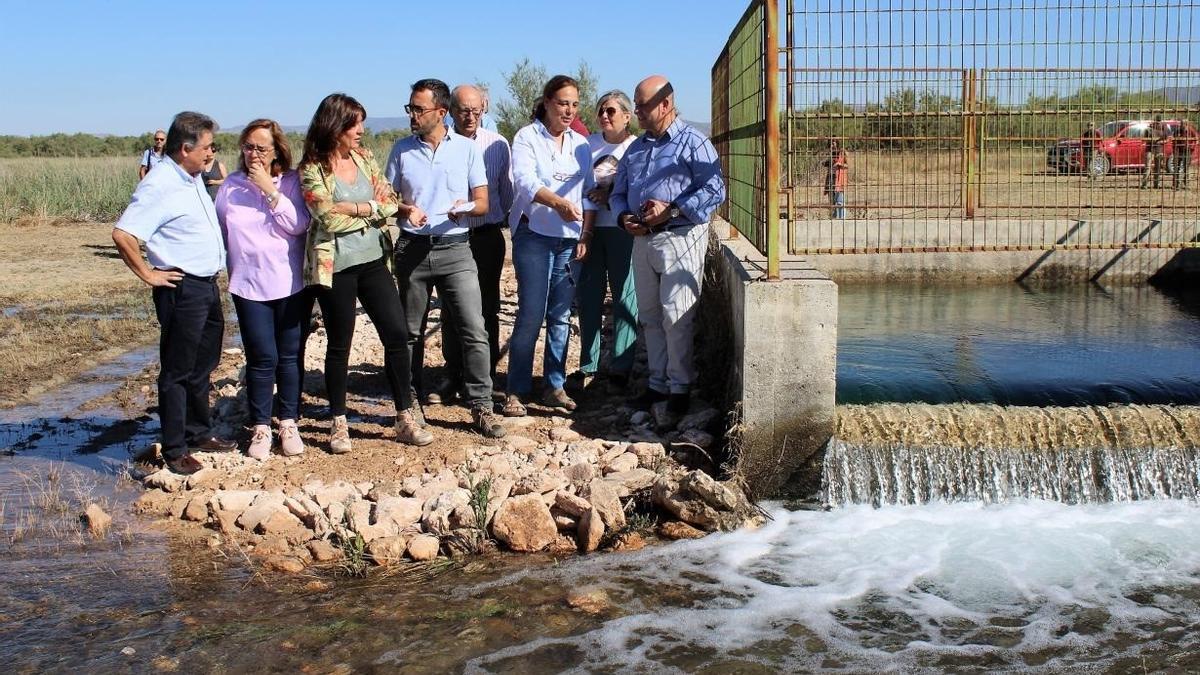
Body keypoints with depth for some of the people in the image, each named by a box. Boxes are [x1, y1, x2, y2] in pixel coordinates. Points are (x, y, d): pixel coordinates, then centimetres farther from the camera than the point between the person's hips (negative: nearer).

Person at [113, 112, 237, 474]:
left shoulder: (193, 180, 12)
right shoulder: (160, 185, -18)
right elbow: (122, 234, -25)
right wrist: (148, 274, -17)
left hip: (207, 285, 9)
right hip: (182, 288, -9)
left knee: (202, 366, 19)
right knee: (178, 371, 0)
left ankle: (199, 434, 33)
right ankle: (174, 450, 10)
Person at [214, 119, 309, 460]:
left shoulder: (291, 182, 0)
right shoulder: (230, 186, 4)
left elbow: (298, 225, -13)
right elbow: (219, 232, 13)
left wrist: (270, 190, -16)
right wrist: (230, 266, 6)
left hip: (291, 284, 0)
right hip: (249, 286, 0)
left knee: (290, 356, 5)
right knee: (262, 358, -4)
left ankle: (289, 424, 18)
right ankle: (260, 428, 9)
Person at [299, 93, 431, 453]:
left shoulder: (364, 157, 7)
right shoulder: (312, 169, -9)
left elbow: (389, 203, 1)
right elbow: (329, 217, -19)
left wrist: (355, 209, -14)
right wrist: (370, 211, -8)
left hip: (373, 259, 5)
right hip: (336, 267, -5)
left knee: (397, 334, 1)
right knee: (339, 345, 6)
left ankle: (405, 419, 11)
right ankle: (338, 423, 21)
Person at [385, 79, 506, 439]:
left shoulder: (467, 148, 3)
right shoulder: (401, 149, 7)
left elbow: (483, 203, 3)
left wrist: (465, 208, -19)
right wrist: (404, 210, -12)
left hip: (455, 249, -2)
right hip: (412, 248, 2)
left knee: (474, 329, -9)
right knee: (410, 331, 9)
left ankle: (482, 408, -3)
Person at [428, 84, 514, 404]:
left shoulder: (497, 144, -1)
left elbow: (507, 191, 9)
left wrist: (500, 221, 10)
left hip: (487, 236, 0)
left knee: (486, 310, 8)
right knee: (451, 310, 7)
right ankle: (454, 378, 18)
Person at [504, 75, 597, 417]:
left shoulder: (581, 143, 13)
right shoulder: (527, 137, -3)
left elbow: (590, 192, 13)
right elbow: (525, 182, -19)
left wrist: (586, 236, 2)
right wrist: (558, 202, -37)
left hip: (570, 239, 5)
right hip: (534, 235, -5)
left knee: (561, 316, 7)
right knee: (531, 316, -8)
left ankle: (554, 386, 16)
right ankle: (516, 391, 1)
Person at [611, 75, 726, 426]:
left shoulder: (693, 142, -6)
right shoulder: (636, 147, 17)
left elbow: (714, 190, -14)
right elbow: (618, 192, 20)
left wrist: (671, 211, -21)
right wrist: (624, 217, -2)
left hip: (680, 238, -7)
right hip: (643, 240, 7)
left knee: (676, 318, -6)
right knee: (649, 317, 11)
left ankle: (680, 389, 4)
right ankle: (658, 384, 21)